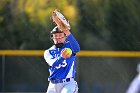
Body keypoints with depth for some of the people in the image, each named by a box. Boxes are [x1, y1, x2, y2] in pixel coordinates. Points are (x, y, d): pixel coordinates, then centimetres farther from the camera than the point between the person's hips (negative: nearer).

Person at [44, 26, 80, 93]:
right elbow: (53, 63, -13)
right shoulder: (48, 52, 10)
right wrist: (62, 57, -36)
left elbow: (77, 49, -20)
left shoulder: (69, 46, 6)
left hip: (68, 83, -3)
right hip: (53, 85, 3)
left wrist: (68, 33, -35)